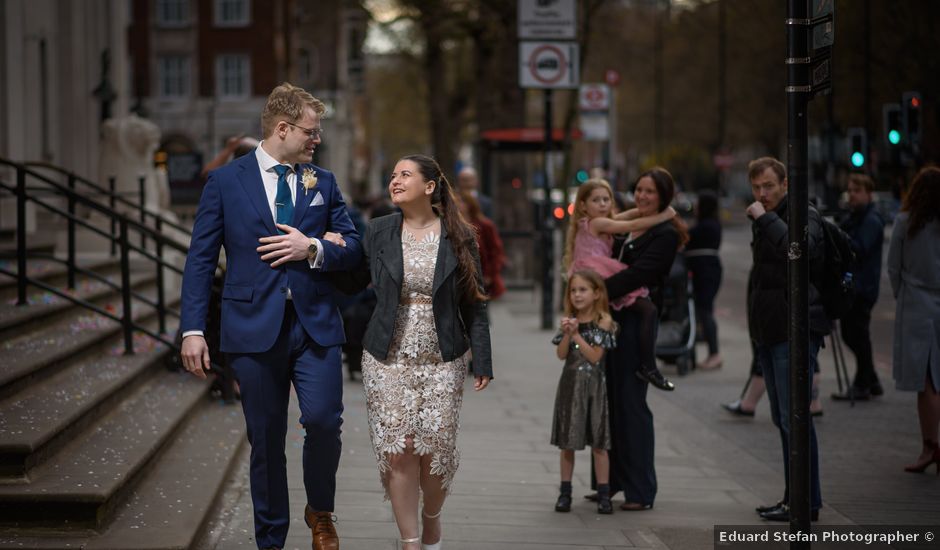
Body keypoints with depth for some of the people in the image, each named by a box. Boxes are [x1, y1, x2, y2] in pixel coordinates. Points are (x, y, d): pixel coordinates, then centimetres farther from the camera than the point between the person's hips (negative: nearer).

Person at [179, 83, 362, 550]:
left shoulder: (323, 183, 11)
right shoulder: (225, 182, 3)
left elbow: (352, 248, 10)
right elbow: (200, 260, 1)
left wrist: (313, 249, -10)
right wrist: (193, 329, -7)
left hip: (315, 324, 1)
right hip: (254, 328, -1)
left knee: (323, 421, -14)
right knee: (266, 441, 5)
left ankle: (319, 511, 13)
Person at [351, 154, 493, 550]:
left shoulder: (458, 237, 0)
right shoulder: (378, 233, 4)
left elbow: (473, 304, 2)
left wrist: (482, 360, -3)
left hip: (442, 362, -1)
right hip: (388, 361, 1)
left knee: (435, 453, 0)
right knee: (398, 452, -3)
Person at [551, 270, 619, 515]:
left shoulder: (604, 321, -7)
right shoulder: (569, 320, 5)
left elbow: (595, 356, -12)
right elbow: (561, 355, -2)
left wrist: (576, 334, -16)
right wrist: (567, 334, -17)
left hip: (593, 385, -3)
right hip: (570, 384, 4)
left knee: (598, 444, 0)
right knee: (567, 442, 7)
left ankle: (604, 495, 5)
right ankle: (565, 493, 14)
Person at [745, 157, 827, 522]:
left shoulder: (803, 216, -10)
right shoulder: (767, 220, 19)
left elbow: (800, 248, -32)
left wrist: (764, 218, -24)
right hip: (770, 333, 10)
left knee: (794, 418, -11)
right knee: (783, 419, 13)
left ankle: (807, 502, -8)